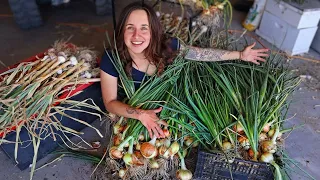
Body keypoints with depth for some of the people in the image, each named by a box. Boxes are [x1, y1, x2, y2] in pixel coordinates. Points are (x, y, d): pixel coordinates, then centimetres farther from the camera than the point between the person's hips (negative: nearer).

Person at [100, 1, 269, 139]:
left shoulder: (165, 46, -24)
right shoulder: (111, 60, -29)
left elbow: (203, 54, -10)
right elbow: (110, 102, -22)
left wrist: (241, 55, -3)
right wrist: (140, 114, -40)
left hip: (161, 110, 2)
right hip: (128, 114, -1)